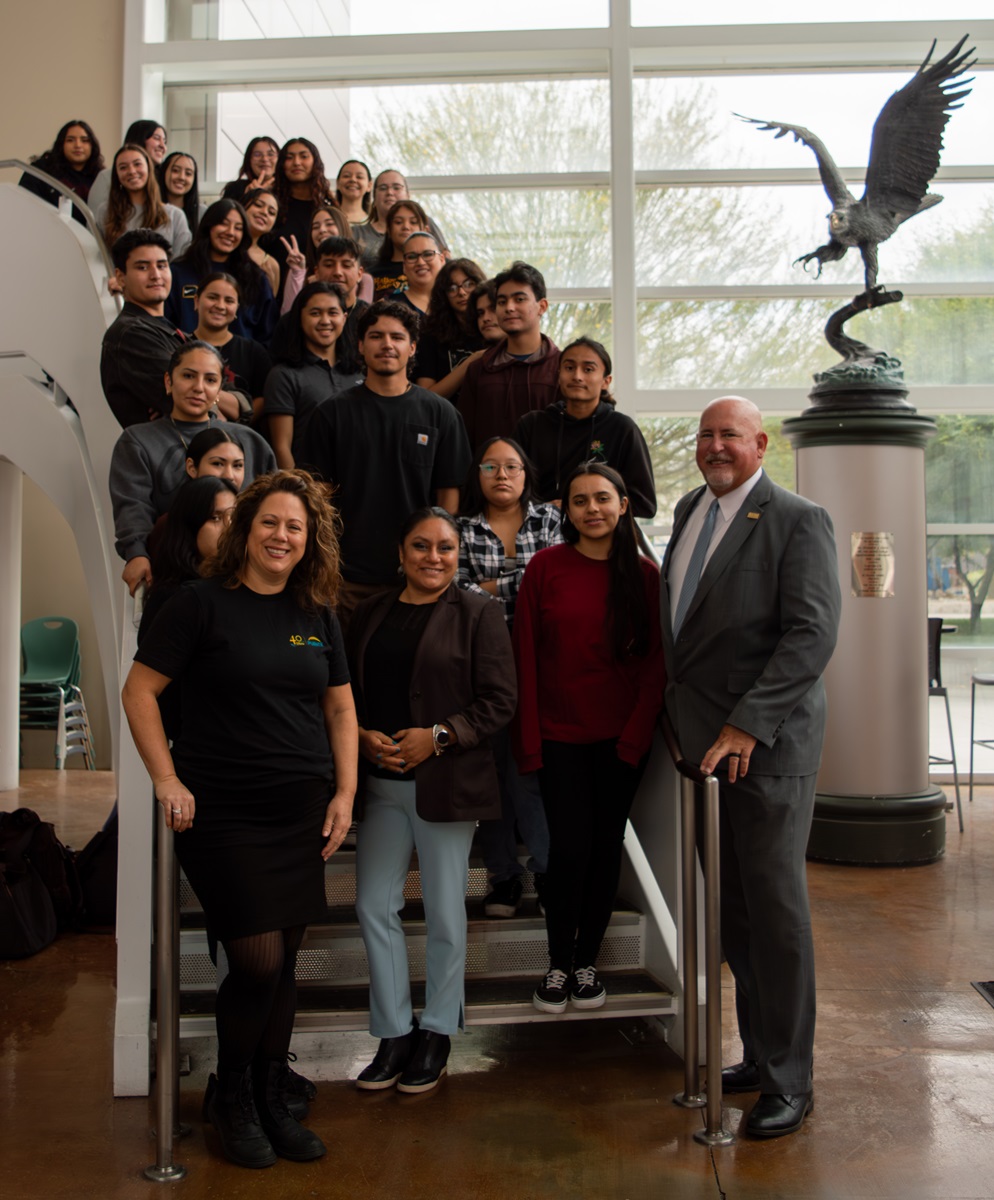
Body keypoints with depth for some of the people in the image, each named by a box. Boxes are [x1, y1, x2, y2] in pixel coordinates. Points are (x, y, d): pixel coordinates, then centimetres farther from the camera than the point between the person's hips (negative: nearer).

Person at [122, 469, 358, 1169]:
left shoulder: (317, 615, 10)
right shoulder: (204, 603, -4)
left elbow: (340, 708, 15)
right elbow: (139, 691, -4)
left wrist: (344, 793, 6)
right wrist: (167, 779, -10)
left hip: (302, 814, 5)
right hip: (223, 814, -4)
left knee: (285, 963, 9)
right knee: (259, 962, -6)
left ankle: (272, 1103, 27)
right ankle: (232, 1098, 20)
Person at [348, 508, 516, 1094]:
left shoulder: (478, 613, -2)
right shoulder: (371, 613, 12)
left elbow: (500, 701, -8)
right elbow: (347, 691, 14)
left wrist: (438, 736, -17)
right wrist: (362, 735, -6)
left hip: (447, 784, -4)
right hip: (380, 784, 4)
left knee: (445, 912, 6)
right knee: (374, 907, 5)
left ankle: (437, 1033, 24)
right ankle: (395, 1033, 20)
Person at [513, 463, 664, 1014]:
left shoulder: (644, 574, 0)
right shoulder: (545, 567, -3)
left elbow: (655, 663, 1)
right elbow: (526, 658, -2)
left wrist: (635, 737, -6)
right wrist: (529, 740, -6)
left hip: (621, 737, 1)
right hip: (560, 735, -1)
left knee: (606, 846, 7)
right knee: (569, 847, -5)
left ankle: (587, 961, 23)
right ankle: (558, 963, 15)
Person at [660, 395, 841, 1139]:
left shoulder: (798, 521, -8)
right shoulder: (691, 510, 14)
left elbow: (814, 634, -17)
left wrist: (747, 725, -22)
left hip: (768, 744, -6)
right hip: (702, 742, 7)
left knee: (775, 907, 1)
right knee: (730, 909, 12)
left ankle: (788, 1082, 15)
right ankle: (760, 1054, 27)